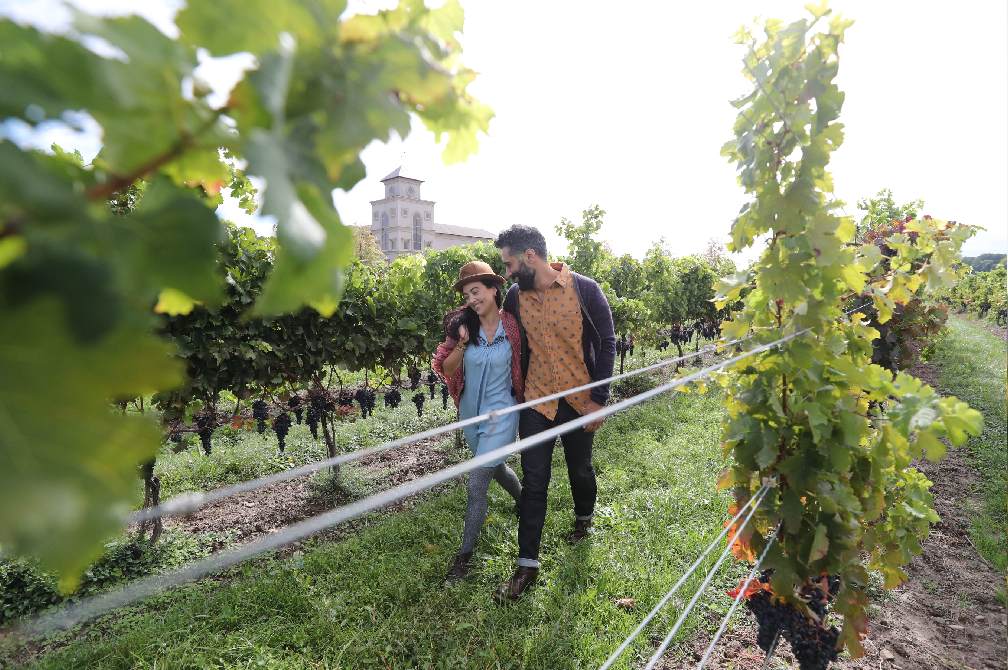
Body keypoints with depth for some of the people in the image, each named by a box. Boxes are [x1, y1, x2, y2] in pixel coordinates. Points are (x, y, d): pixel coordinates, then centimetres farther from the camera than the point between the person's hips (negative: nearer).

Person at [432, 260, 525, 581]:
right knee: (496, 468, 25)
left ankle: (465, 555, 11)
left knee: (476, 484, -7)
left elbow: (522, 367, 0)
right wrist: (462, 343, -20)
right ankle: (524, 502, 55)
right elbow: (447, 369, -5)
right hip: (471, 414, 5)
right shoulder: (464, 324, -6)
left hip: (500, 414, -4)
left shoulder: (512, 326, -13)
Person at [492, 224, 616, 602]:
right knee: (534, 483, 3)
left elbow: (606, 344, -8)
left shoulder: (584, 290, -12)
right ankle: (527, 566, 13)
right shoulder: (515, 297, -2)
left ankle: (583, 520, 49)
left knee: (580, 470, 18)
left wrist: (599, 399, -10)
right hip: (537, 401, 2)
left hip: (579, 400, -2)